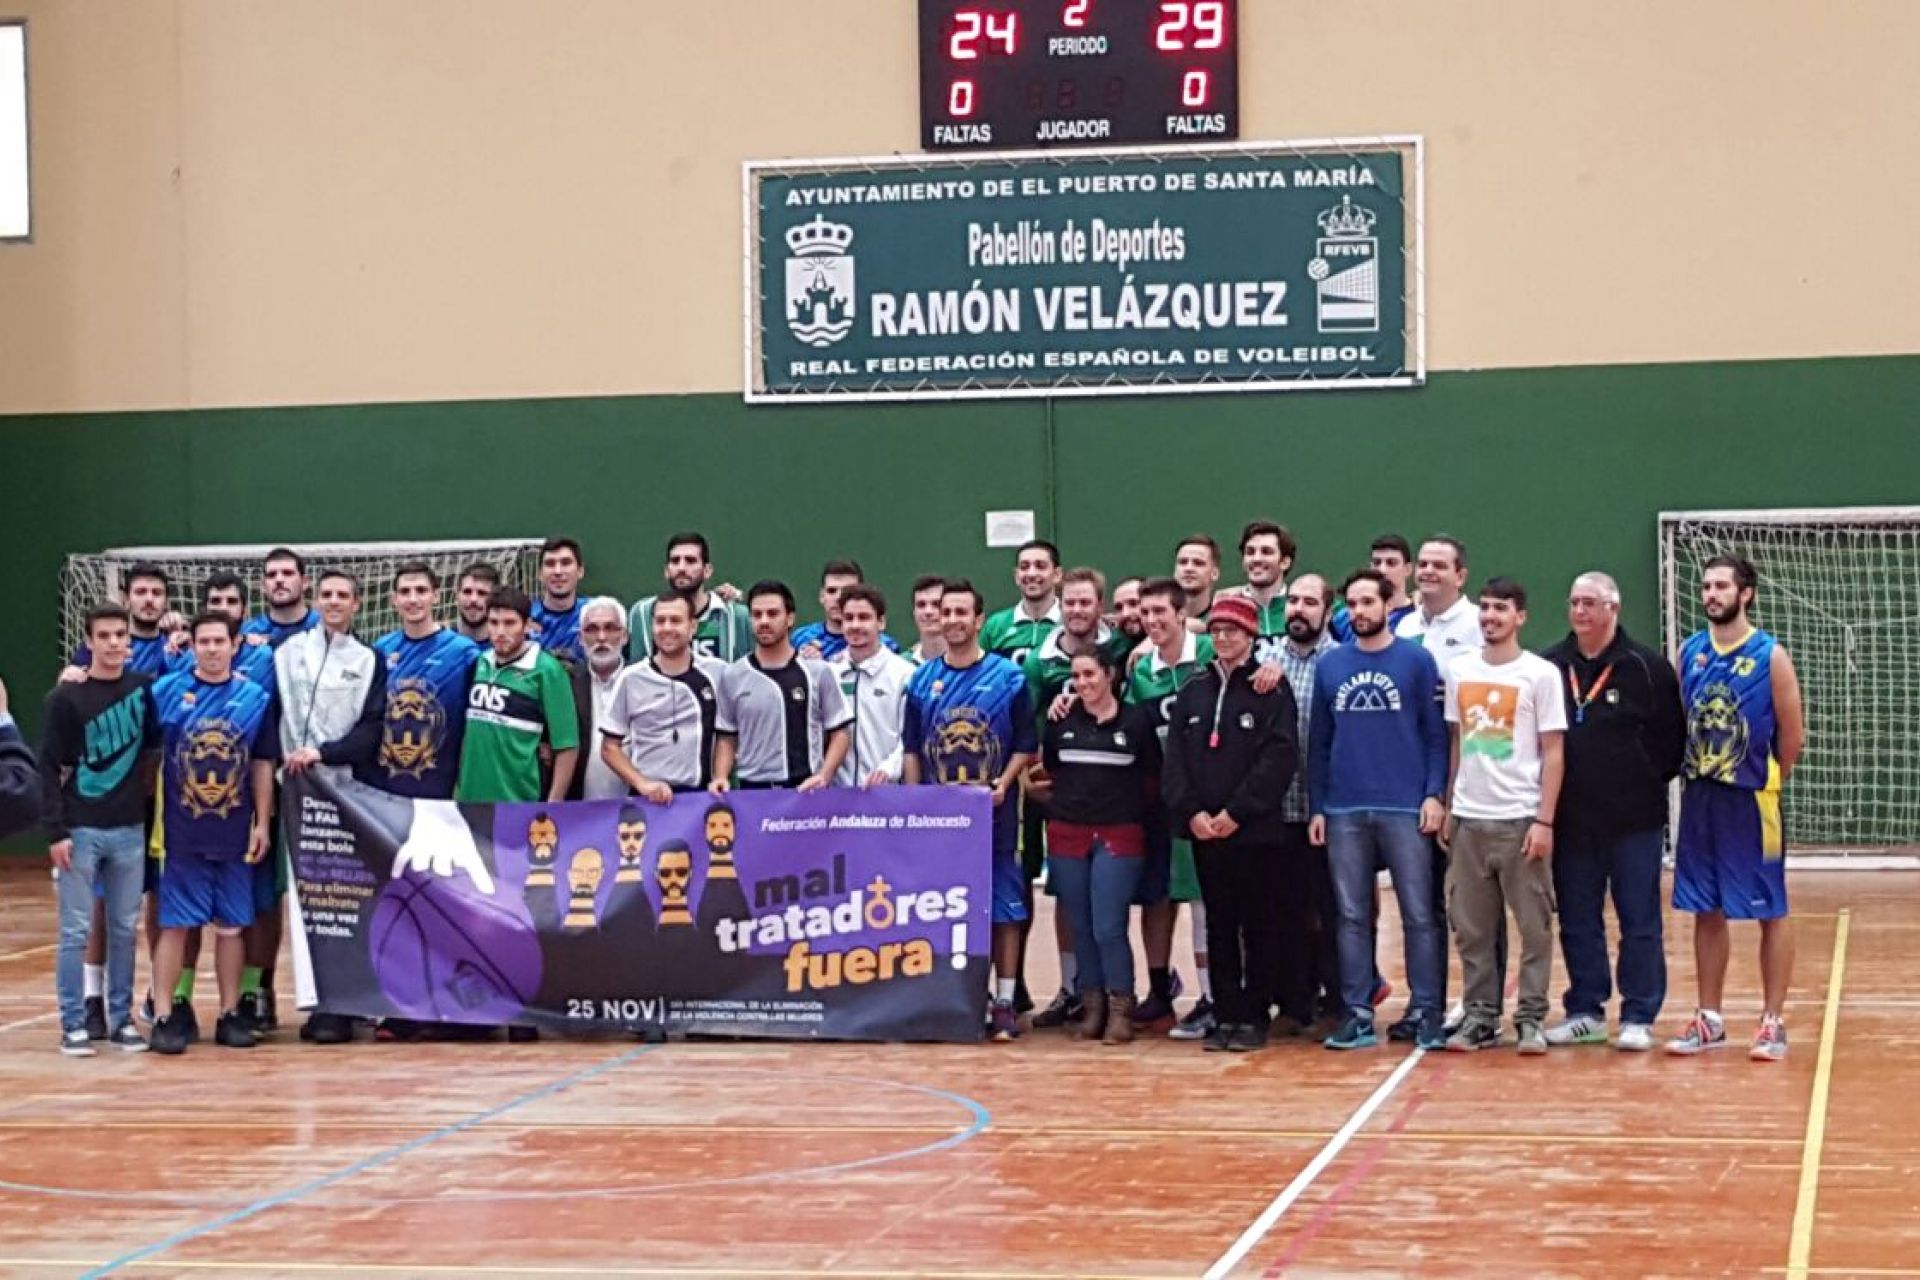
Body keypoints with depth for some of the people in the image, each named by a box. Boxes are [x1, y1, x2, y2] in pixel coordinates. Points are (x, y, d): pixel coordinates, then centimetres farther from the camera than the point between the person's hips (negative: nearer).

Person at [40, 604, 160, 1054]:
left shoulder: (144, 687, 4)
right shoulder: (66, 698, -4)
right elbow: (50, 768, -4)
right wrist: (56, 832, -10)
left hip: (130, 831, 3)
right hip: (81, 830, -3)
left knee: (124, 929, 8)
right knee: (76, 931, 0)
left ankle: (121, 1018, 17)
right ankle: (74, 1024, 7)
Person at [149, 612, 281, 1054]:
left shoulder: (257, 697, 3)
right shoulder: (166, 692, -2)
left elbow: (262, 765, 8)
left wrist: (263, 824, 4)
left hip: (234, 834, 2)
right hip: (180, 834, -2)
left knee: (231, 926, 8)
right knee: (173, 924, 1)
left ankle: (231, 1014, 16)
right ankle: (167, 1014, 6)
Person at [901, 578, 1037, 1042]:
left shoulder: (1008, 677, 1)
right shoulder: (922, 680, 9)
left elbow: (1026, 743, 2)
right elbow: (911, 748, 12)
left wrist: (1003, 784, -12)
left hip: (993, 813, -2)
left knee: (1003, 907, -1)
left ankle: (1004, 1003, 4)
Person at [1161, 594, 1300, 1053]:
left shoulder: (1271, 688, -2)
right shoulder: (1193, 691, 12)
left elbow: (1281, 756, -12)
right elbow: (1174, 758, 8)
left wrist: (1237, 811, -16)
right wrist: (1190, 811, -7)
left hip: (1257, 830, -4)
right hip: (1203, 830, 4)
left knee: (1258, 926, 1)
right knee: (1219, 925, 8)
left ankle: (1254, 1017, 7)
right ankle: (1226, 1015, 13)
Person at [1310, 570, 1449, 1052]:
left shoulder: (1417, 660, 1)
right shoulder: (1330, 665, 9)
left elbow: (1436, 734, 0)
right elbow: (1319, 741, 11)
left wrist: (1435, 794, -10)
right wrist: (1316, 807, 7)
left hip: (1406, 809, -3)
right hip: (1343, 812, 3)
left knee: (1420, 915, -1)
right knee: (1351, 916, 6)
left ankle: (1427, 1013, 5)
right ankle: (1357, 1013, 11)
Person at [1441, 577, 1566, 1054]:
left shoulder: (1541, 673, -3)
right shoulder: (1459, 671, 9)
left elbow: (1553, 754, -4)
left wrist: (1544, 821, -10)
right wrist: (1447, 808, 9)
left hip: (1521, 819, -4)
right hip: (1469, 818, 4)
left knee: (1534, 925, 1)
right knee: (1471, 928, 7)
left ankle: (1530, 1019, 8)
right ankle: (1480, 1016, 15)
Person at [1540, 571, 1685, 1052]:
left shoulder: (1646, 667, -5)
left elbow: (1672, 737, -3)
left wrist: (1649, 783, -2)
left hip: (1633, 819, -3)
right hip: (1571, 819, 3)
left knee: (1640, 923, 2)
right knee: (1577, 923, 11)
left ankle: (1638, 1017, 9)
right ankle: (1585, 1012, 21)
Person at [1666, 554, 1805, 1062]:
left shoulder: (1770, 656, -8)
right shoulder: (1690, 652, 5)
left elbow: (1792, 733, -4)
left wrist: (1769, 783, 2)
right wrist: (1695, 774, 5)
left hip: (1751, 797, -5)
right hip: (1698, 796, 5)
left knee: (1771, 912, 2)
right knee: (1706, 912, 11)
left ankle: (1773, 1021, 9)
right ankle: (1709, 1019, 19)